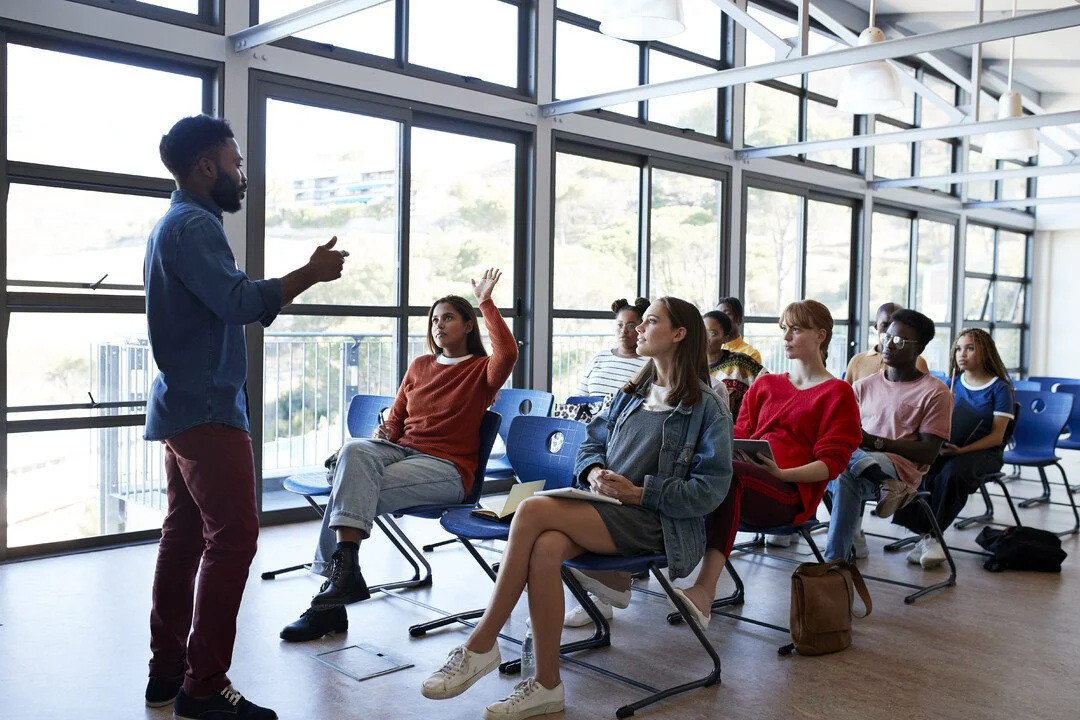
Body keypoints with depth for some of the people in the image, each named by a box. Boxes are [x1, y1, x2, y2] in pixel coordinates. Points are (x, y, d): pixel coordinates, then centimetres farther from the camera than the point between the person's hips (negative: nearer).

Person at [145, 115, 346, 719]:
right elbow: (238, 302, -23)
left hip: (186, 404, 11)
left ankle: (169, 669, 18)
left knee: (186, 534, 11)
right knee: (233, 536, -11)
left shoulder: (179, 224, 21)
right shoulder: (194, 225, -12)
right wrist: (310, 274, -15)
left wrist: (303, 278, 13)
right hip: (207, 407, -11)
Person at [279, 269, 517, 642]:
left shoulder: (481, 370, 7)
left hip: (447, 468, -5)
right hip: (400, 450, 5)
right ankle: (343, 574, -35)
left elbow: (508, 353, -18)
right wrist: (384, 433, 1)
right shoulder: (419, 366, 22)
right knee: (354, 449, -31)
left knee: (353, 486, -28)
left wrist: (485, 302, -13)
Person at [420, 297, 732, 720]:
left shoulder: (706, 406, -1)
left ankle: (481, 646, -18)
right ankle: (546, 685, -20)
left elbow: (711, 488, -8)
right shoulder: (633, 393, 20)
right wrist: (594, 472, -3)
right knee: (546, 548, -31)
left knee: (533, 511, -27)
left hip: (653, 521, -5)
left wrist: (639, 492, -15)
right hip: (604, 507, 6)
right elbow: (591, 445, 21)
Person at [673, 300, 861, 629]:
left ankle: (705, 589, -48)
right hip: (745, 475, 5)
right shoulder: (764, 386, 27)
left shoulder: (837, 393, 11)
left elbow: (832, 462, 1)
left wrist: (781, 473, -17)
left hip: (791, 492, -4)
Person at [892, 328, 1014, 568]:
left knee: (952, 473, -37)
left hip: (984, 451, -4)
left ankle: (930, 535, -25)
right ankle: (926, 535, -29)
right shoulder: (954, 382, 15)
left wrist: (961, 450, -21)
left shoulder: (999, 388, 0)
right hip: (946, 448, 4)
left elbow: (996, 436, -6)